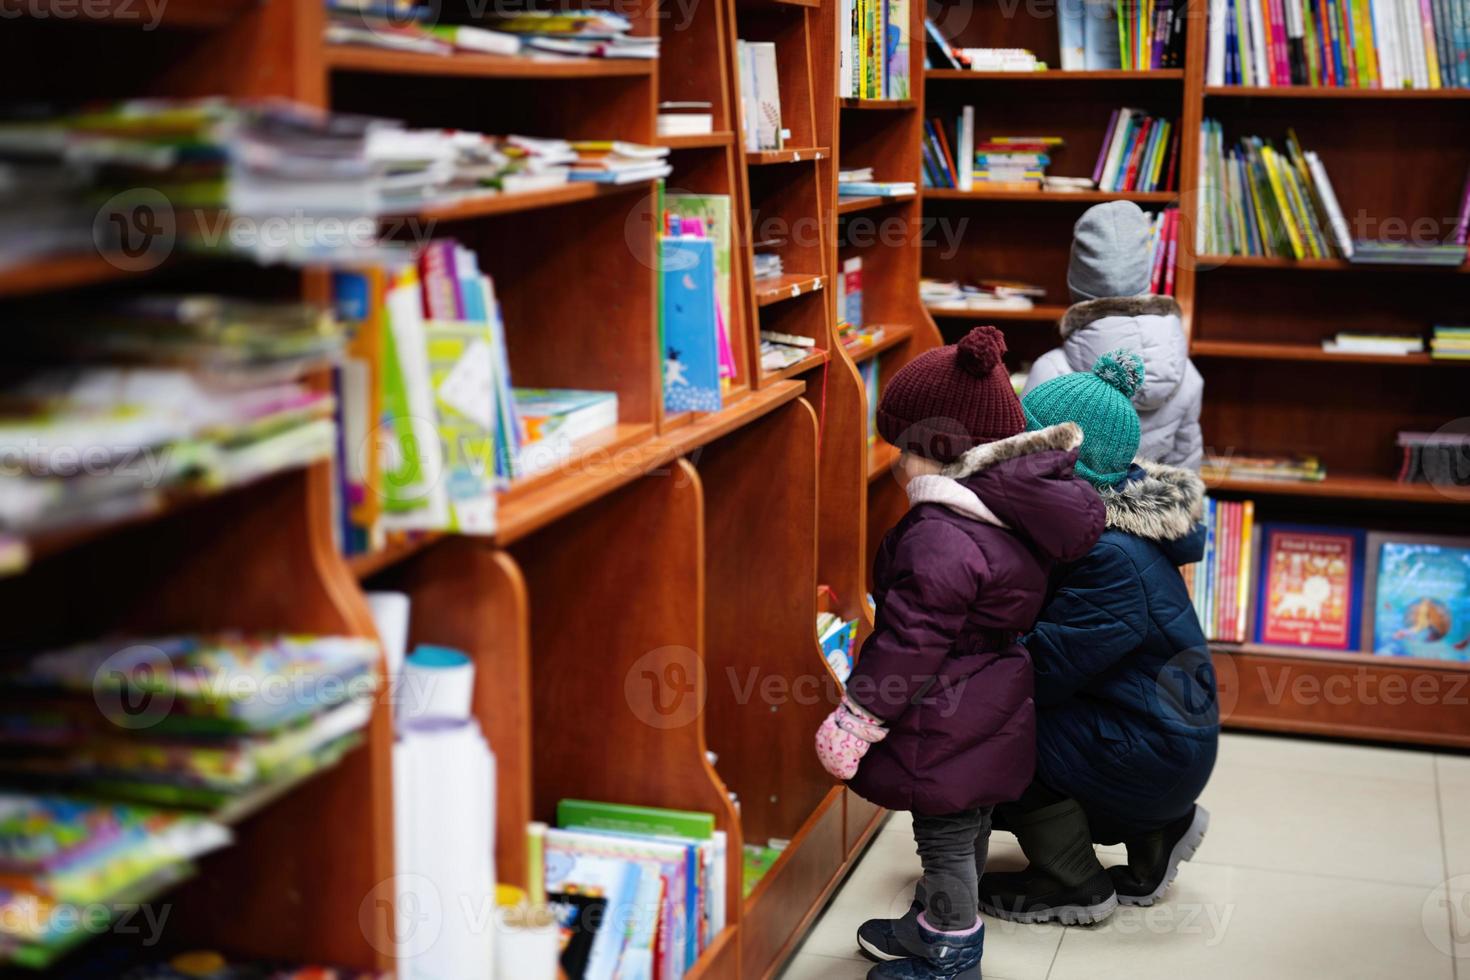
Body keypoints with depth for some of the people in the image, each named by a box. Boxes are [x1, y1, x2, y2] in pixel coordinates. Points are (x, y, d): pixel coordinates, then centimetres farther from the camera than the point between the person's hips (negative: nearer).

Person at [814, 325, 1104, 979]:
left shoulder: (941, 538, -29)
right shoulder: (1013, 514, 1)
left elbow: (910, 641, -26)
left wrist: (856, 718, -15)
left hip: (946, 727, -10)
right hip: (991, 717, 10)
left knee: (946, 839, 8)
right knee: (967, 829, 24)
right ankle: (934, 923, 42)